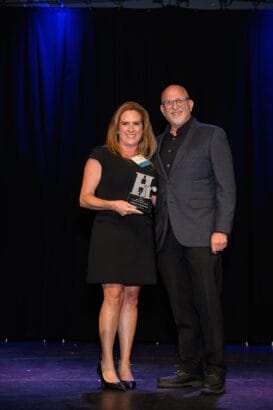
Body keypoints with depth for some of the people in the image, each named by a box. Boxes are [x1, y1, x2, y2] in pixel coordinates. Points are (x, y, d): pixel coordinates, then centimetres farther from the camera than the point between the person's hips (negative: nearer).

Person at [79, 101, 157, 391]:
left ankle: (125, 364, 12)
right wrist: (112, 205, -20)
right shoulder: (102, 155, 1)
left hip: (140, 235, 5)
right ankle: (107, 365, 1)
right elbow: (85, 198, -3)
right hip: (110, 233, -5)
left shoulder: (149, 163, 16)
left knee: (131, 297, 5)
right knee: (113, 295, -10)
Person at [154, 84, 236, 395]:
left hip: (200, 234, -5)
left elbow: (226, 186, -2)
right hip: (167, 237, 5)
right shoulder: (158, 143, 19)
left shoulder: (211, 135, 4)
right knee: (181, 308, 8)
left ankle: (215, 373, 2)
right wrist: (151, 198, 4)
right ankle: (190, 369, 16)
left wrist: (221, 229, -11)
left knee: (207, 304, -6)